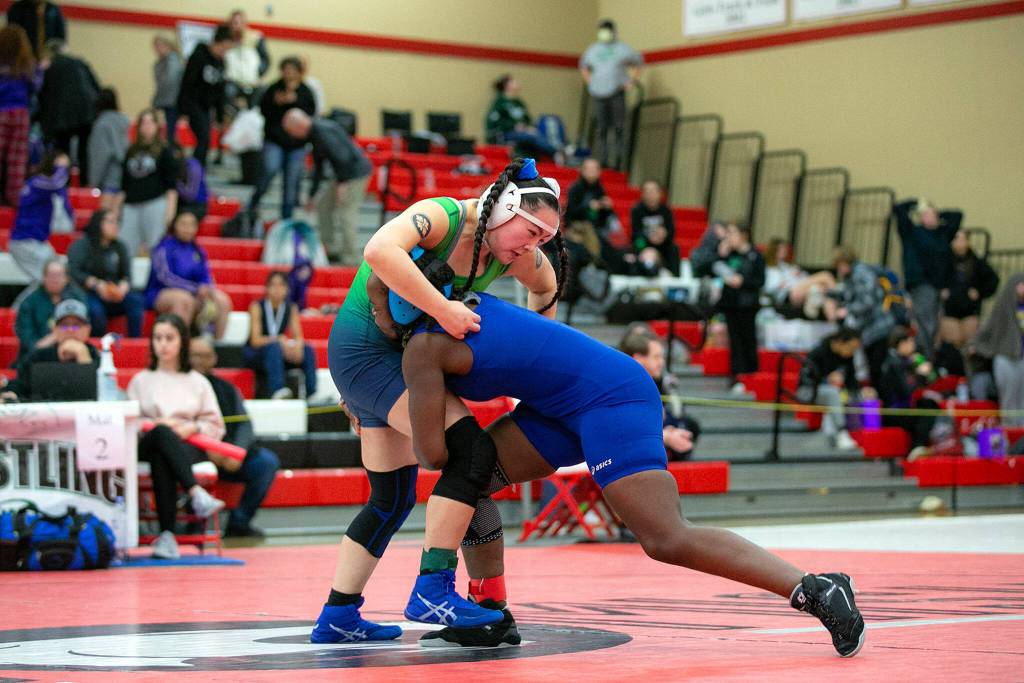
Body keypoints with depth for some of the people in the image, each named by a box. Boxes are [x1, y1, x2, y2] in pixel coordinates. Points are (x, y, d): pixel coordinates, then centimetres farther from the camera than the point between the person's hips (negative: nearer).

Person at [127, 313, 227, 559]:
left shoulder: (197, 381, 20)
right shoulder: (141, 380, 20)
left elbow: (215, 425, 14)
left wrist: (192, 428, -6)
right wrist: (156, 424, -10)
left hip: (189, 446, 0)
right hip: (148, 444, 0)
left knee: (161, 460, -39)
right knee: (162, 434, -40)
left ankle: (167, 534, -49)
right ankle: (197, 495, -55)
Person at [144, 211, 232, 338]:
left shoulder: (198, 251, 13)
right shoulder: (165, 248, -5)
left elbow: (206, 278, 13)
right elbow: (165, 277, -15)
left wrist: (207, 289, -13)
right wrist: (196, 289, -25)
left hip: (192, 294, 6)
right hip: (160, 294, -6)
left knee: (223, 300, -18)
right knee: (184, 299, -38)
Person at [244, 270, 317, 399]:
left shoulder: (291, 308, 2)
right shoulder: (257, 307, -11)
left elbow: (298, 336, -4)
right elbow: (255, 340, -18)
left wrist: (298, 346, -28)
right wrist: (279, 340, -33)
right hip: (254, 354, -4)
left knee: (308, 350, -21)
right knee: (273, 347, -37)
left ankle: (312, 393, -31)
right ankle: (277, 390, -52)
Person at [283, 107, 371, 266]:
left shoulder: (323, 132, -20)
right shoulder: (314, 133, 13)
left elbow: (341, 156, -27)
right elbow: (318, 166, 21)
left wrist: (342, 183, -21)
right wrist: (312, 195, 24)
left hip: (356, 173, -11)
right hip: (347, 174, 11)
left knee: (346, 213, -11)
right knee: (323, 204, 15)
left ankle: (351, 259, -6)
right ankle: (331, 249, 19)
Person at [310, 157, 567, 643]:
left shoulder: (515, 254, -2)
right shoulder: (441, 218, -24)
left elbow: (546, 284, 20)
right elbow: (380, 251, -43)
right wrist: (443, 310, -40)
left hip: (400, 356, 9)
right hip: (364, 346, -9)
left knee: (394, 497, 13)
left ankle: (337, 616, 20)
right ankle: (433, 589, -21)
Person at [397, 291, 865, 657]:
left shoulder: (422, 348, -15)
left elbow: (432, 453, -15)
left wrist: (422, 446, 7)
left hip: (614, 401, -10)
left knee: (668, 542, -18)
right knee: (465, 478, 7)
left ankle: (817, 590, -15)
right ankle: (491, 615, 12)